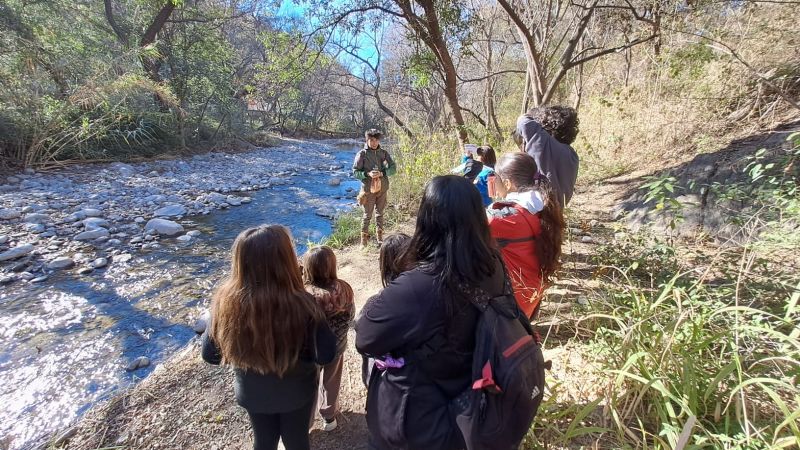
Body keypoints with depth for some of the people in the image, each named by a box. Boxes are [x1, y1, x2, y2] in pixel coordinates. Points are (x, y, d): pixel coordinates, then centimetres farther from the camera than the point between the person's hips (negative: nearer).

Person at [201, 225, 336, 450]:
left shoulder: (226, 302, -24)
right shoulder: (301, 304, -34)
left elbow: (210, 354, -10)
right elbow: (326, 355, -25)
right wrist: (317, 320, -10)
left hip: (252, 392, 3)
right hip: (296, 392, -2)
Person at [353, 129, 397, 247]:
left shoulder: (384, 153, 3)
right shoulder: (362, 154, -5)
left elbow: (393, 168, -1)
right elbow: (355, 172, -6)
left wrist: (382, 173, -17)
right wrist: (368, 174, -22)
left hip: (382, 188, 3)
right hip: (368, 188, -3)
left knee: (380, 213, 13)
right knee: (367, 215, 3)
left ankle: (380, 238, 26)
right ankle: (364, 240, 12)